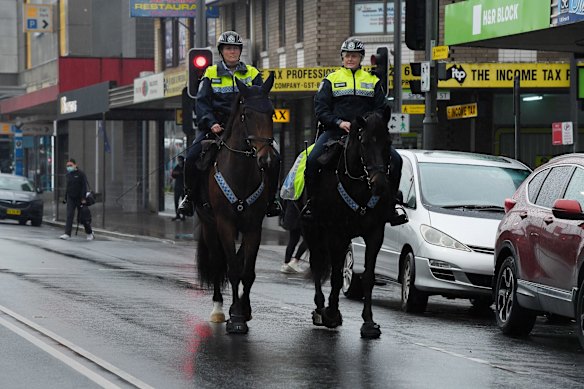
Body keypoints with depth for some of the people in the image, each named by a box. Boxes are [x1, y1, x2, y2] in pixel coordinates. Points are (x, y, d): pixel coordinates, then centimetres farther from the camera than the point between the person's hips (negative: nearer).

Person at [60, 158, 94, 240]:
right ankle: (67, 234, -14)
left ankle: (90, 233, 21)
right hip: (70, 199, 5)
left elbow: (84, 187, -11)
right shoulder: (68, 175, 11)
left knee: (82, 217, 3)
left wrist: (83, 198, -18)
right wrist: (65, 198, 17)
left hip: (79, 199, -5)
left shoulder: (81, 174, -7)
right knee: (69, 216, -8)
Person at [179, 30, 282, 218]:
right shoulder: (211, 73, 9)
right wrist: (211, 123, -17)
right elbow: (202, 102, 1)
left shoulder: (252, 74, 12)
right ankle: (190, 196, 0)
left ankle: (271, 198, 4)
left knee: (273, 157, -17)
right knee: (192, 156, -23)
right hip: (216, 126, -1)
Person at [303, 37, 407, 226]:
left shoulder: (372, 81, 17)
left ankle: (390, 205, -7)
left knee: (395, 160, -17)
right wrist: (339, 122, -13)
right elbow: (320, 108, 3)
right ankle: (311, 201, -8)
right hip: (336, 131, -1)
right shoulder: (331, 80, 12)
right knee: (312, 161, -26)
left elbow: (381, 109, 12)